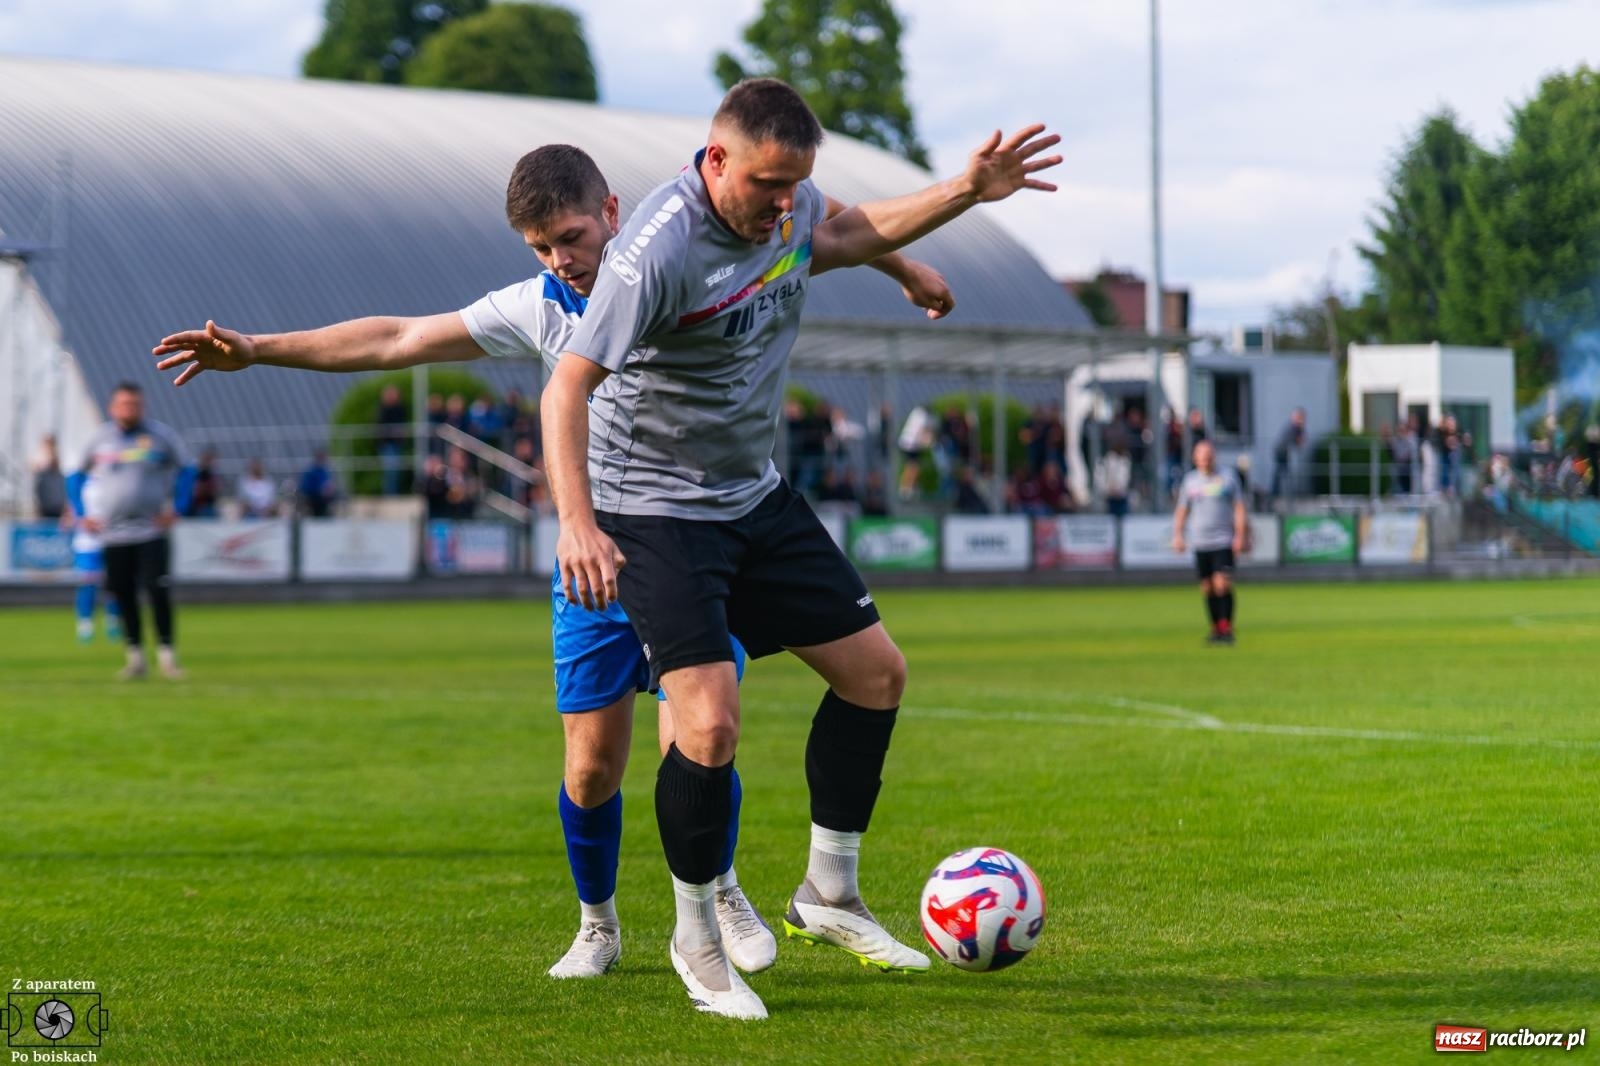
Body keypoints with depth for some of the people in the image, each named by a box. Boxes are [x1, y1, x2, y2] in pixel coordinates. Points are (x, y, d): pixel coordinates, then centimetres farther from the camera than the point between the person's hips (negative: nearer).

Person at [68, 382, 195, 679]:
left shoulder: (160, 435, -1)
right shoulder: (99, 439, 4)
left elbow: (187, 467, 8)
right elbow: (74, 474, 17)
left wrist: (176, 508, -1)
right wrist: (81, 515, 7)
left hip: (152, 529, -2)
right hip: (112, 532, 2)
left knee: (157, 591, -11)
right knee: (123, 595, 3)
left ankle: (167, 654, -4)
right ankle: (135, 657, 12)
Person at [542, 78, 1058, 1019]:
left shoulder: (790, 204, -3)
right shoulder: (659, 247, -28)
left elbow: (851, 235, 21)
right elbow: (568, 385, -30)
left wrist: (969, 191, 11)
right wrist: (577, 524, -41)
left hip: (757, 495, 9)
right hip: (654, 510, -8)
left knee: (877, 669, 10)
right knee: (710, 724, -19)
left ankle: (828, 897, 24)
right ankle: (698, 940, 4)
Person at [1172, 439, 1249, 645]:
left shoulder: (1228, 478, 4)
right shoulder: (1190, 480, 12)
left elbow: (1240, 509, 2)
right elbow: (1182, 511, 17)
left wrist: (1240, 536, -7)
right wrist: (1178, 535, 6)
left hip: (1224, 542, -3)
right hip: (1200, 543, 3)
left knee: (1223, 583, -15)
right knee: (1207, 588, 4)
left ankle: (1226, 629, -14)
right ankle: (1215, 629, 13)